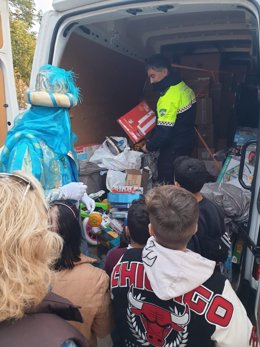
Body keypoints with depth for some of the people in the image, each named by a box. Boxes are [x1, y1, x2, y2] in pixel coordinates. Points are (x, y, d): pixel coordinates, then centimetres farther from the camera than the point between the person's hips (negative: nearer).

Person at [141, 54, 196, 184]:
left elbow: (164, 132, -27)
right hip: (187, 142, 9)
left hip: (174, 149, -9)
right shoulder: (183, 86, 3)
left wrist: (149, 146, -11)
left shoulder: (169, 98, -26)